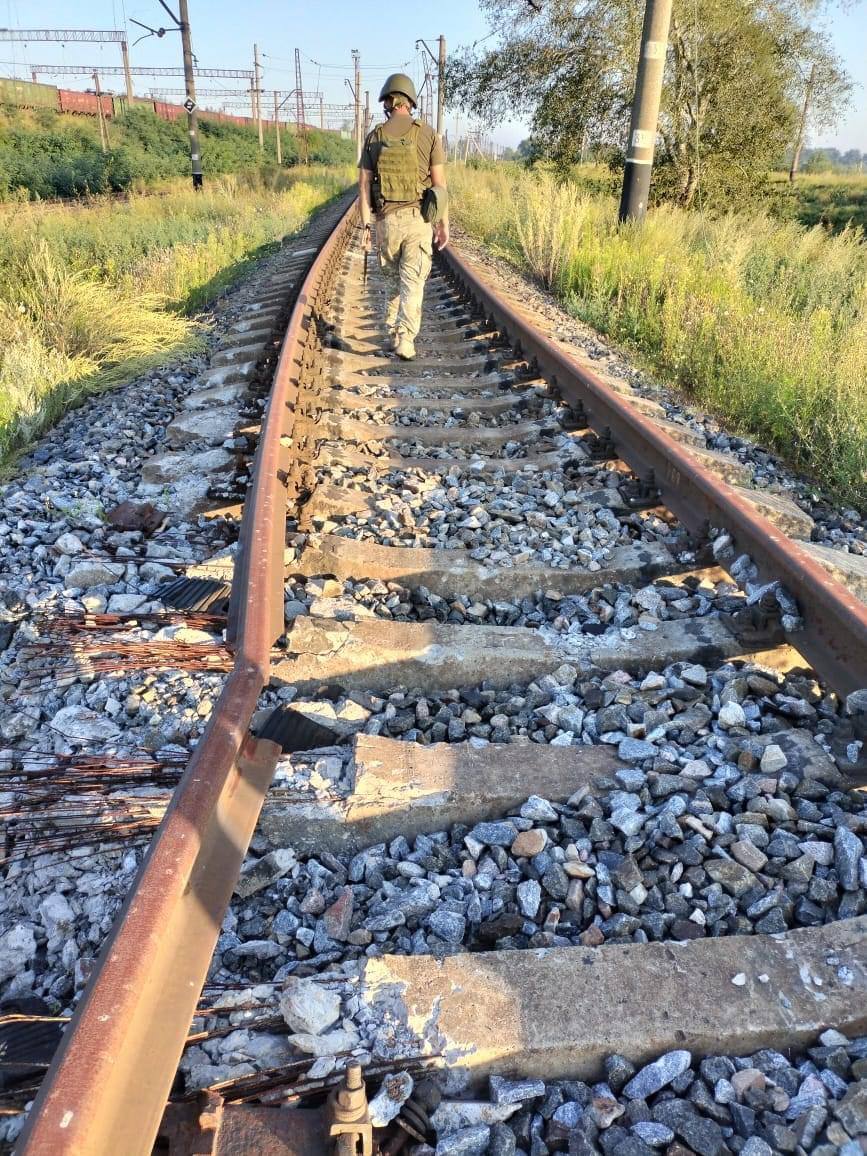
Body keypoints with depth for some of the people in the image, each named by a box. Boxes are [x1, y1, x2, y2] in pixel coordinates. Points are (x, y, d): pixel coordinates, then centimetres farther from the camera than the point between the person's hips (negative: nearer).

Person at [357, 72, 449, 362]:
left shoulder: (374, 137, 3)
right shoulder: (428, 134, -2)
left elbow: (364, 184, -1)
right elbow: (439, 183, -4)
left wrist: (365, 225, 2)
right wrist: (444, 223, 2)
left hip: (386, 220, 2)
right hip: (418, 219, -2)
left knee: (394, 281, 19)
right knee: (413, 283, -2)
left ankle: (392, 334, 21)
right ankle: (405, 340, -16)